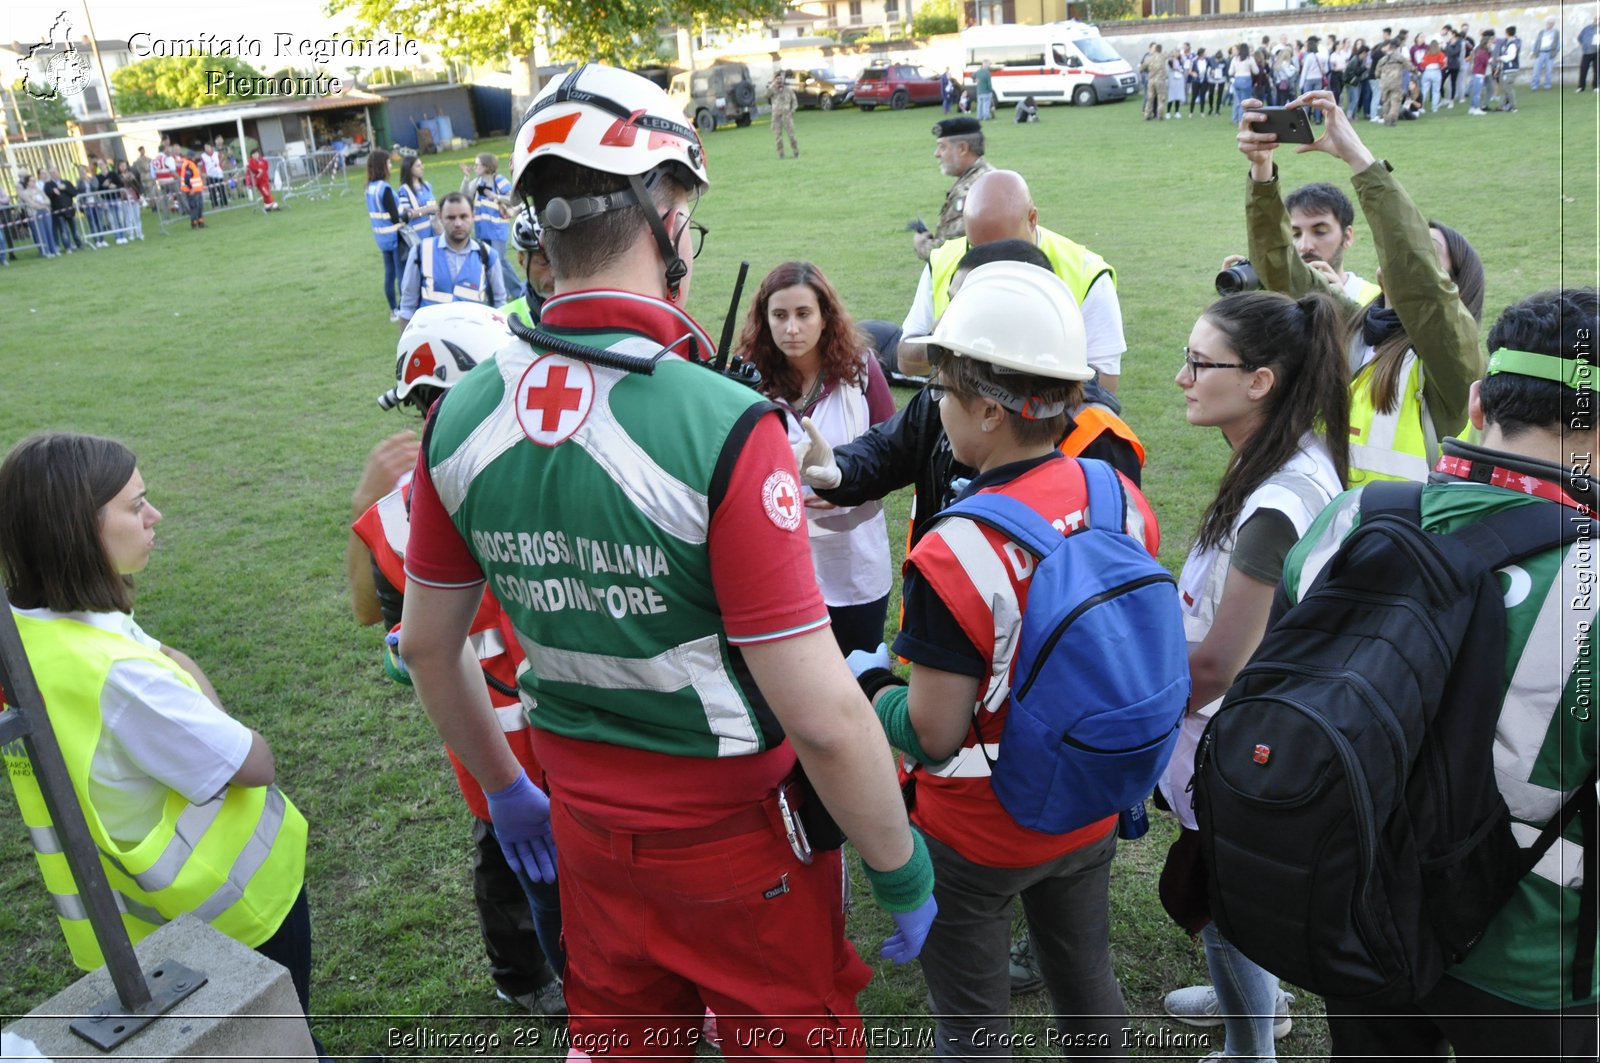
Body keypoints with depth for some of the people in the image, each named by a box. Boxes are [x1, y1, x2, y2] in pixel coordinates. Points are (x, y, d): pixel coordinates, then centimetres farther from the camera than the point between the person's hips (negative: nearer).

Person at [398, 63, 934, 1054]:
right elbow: (823, 718, -26)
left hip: (586, 831, 5)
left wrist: (505, 789, 19)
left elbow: (428, 644, 4)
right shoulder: (724, 428, -27)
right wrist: (901, 870, -9)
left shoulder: (462, 417, -9)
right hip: (737, 840, -4)